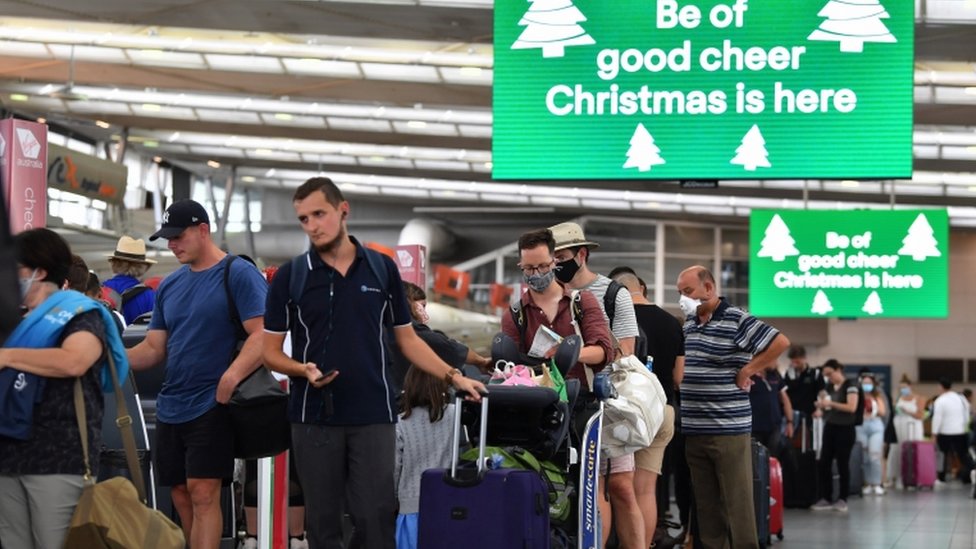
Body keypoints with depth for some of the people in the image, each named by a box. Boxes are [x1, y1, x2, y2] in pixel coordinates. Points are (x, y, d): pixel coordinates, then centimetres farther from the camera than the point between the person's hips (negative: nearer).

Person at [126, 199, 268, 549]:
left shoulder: (238, 274, -7)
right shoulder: (169, 286, 14)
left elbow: (262, 335, -16)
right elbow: (154, 348, 14)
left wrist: (231, 377, -31)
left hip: (211, 405, -7)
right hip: (170, 406, 7)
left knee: (202, 493, -12)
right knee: (181, 493, 11)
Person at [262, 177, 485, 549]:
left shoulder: (382, 269, 6)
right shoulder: (290, 277, 2)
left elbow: (406, 338, 12)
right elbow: (271, 351, 4)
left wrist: (453, 376, 2)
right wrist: (303, 370, -16)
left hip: (373, 417, 0)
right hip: (314, 417, 0)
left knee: (376, 518, -4)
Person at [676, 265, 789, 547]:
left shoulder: (737, 320, -8)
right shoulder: (688, 322, 14)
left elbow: (780, 342, -13)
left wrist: (746, 372, -10)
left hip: (729, 429, -7)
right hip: (693, 431, 7)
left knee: (737, 501, -3)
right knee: (705, 503, 10)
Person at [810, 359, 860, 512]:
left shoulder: (850, 385, -8)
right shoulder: (828, 387, 11)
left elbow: (852, 407, -18)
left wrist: (830, 403, -22)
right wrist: (819, 410, -3)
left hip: (845, 429, -6)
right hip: (829, 428, 6)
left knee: (842, 464, -2)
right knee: (824, 463, 1)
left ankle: (842, 499, 6)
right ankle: (826, 498, 7)